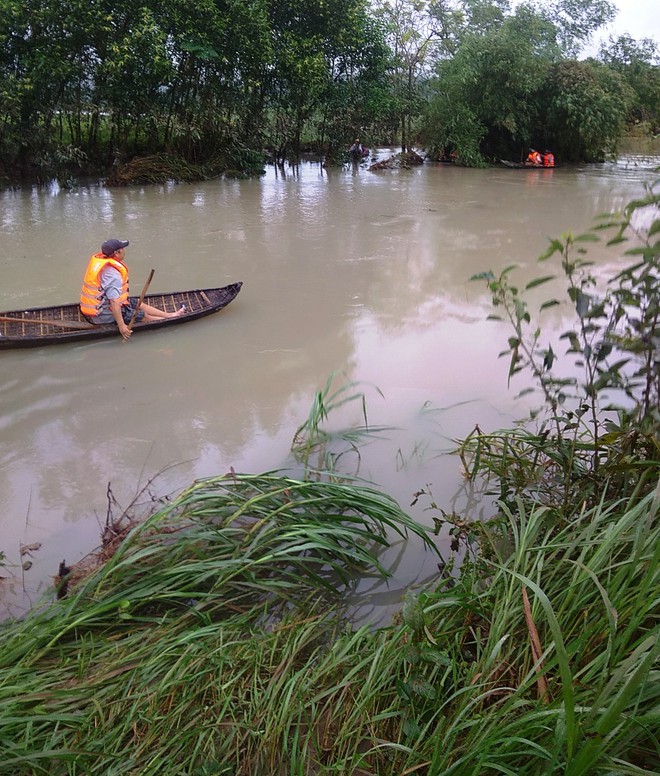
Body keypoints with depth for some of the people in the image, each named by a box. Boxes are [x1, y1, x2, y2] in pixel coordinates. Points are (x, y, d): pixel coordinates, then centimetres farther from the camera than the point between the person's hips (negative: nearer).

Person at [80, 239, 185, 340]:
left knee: (139, 304, 17)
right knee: (144, 316, 3)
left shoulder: (97, 259, 0)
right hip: (104, 316, -10)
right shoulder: (112, 273, -30)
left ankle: (171, 315, 27)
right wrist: (121, 325, -32)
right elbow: (114, 302, -33)